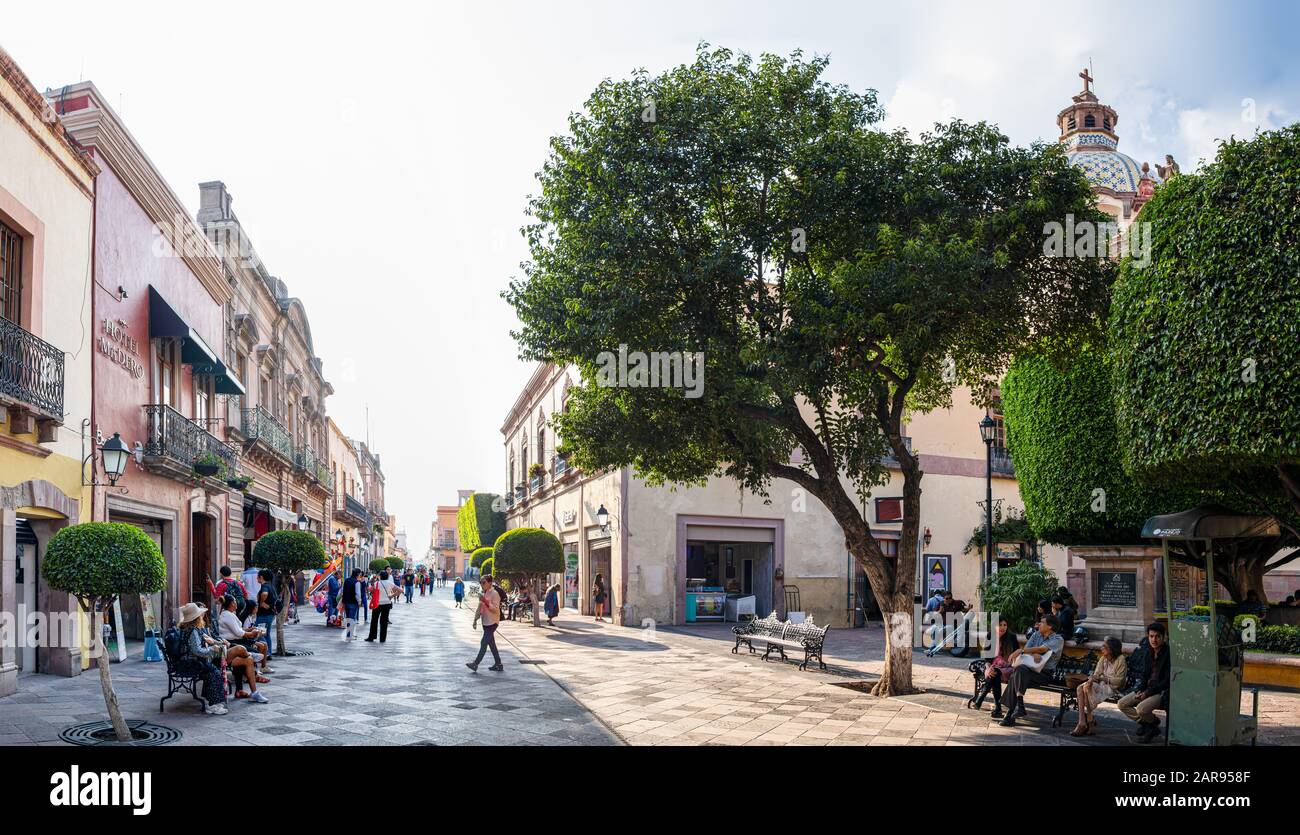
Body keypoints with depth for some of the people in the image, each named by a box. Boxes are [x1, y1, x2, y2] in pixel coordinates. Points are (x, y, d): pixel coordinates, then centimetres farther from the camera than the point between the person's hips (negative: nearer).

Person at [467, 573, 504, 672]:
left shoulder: (494, 594, -13)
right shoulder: (484, 594, 13)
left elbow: (495, 609, -20)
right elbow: (479, 608, 20)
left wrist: (485, 601, -26)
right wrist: (475, 620, 16)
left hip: (492, 622, -9)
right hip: (485, 622, 9)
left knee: (484, 643, -8)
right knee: (491, 643, 11)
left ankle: (475, 664, -6)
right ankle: (498, 665, 17)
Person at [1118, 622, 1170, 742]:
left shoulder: (1168, 654, -16)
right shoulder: (1147, 653, 8)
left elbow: (1167, 681, -18)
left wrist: (1147, 693, -18)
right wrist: (1140, 691, -4)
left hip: (1163, 691, -8)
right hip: (1147, 689, 8)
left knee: (1141, 709, -28)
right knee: (1122, 704, -2)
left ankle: (1153, 723, 4)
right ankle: (1145, 723, 9)